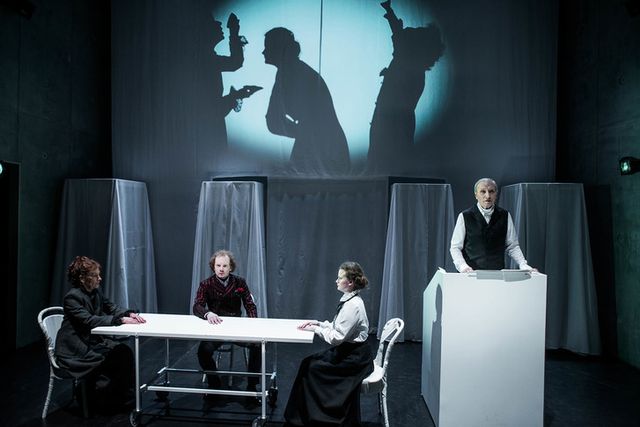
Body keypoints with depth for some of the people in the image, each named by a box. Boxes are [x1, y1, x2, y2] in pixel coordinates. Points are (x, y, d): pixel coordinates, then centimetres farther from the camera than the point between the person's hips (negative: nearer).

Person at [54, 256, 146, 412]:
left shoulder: (96, 292, 3)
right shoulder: (72, 297, -21)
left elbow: (111, 308, 7)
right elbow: (89, 320, -30)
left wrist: (130, 314, -13)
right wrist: (120, 320, -34)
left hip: (94, 340, 8)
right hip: (75, 351, -7)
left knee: (124, 351, -10)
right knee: (111, 361, -19)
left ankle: (125, 394, 2)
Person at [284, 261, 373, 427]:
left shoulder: (353, 305, -24)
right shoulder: (348, 300, 6)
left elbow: (336, 337, -24)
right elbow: (338, 327, 15)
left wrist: (315, 329, -12)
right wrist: (318, 323, 3)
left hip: (354, 357, -9)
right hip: (347, 350, 9)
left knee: (312, 367, -8)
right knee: (308, 362, 1)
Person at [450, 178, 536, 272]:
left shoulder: (505, 216, 8)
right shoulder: (464, 216, 0)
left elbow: (513, 246, 11)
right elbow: (455, 247, 1)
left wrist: (523, 265, -4)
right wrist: (463, 266, -15)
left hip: (498, 273, 2)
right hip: (472, 273, -2)